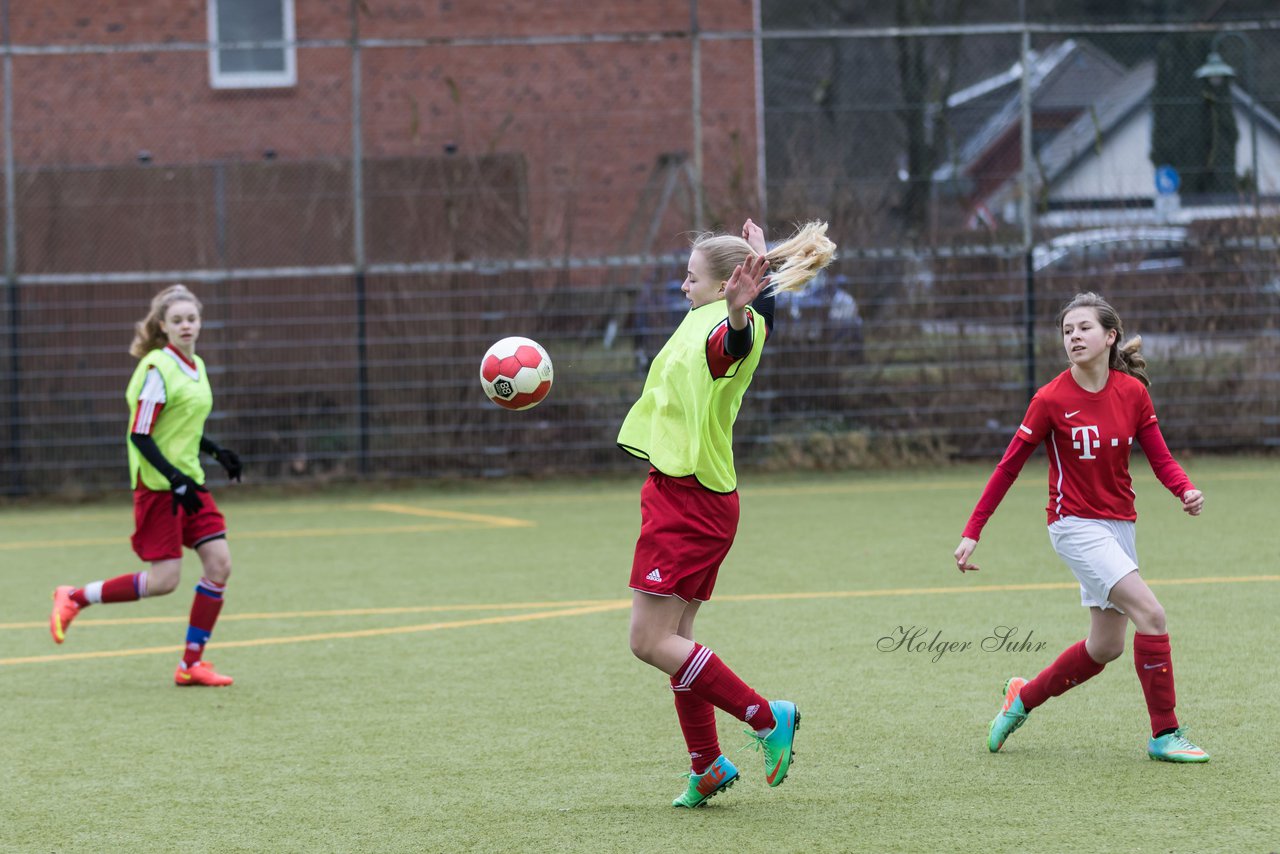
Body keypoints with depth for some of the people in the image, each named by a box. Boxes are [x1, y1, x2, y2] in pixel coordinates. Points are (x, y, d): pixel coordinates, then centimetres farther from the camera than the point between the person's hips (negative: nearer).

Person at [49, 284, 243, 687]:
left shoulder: (196, 367, 12)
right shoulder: (158, 368, -14)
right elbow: (140, 435, -17)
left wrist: (216, 452, 11)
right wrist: (175, 479, -23)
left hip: (188, 480, 8)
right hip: (157, 484, -8)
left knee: (219, 563, -3)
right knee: (164, 579, -10)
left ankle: (191, 664, 4)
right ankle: (73, 599, 8)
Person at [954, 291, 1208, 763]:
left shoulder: (1132, 391, -1)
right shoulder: (1051, 399, -11)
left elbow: (1161, 458, 3)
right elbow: (1009, 466, -5)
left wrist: (1187, 490, -19)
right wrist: (972, 532, -6)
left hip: (1118, 525, 6)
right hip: (1075, 525, -6)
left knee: (1106, 645, 10)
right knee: (1151, 614, -19)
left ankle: (1024, 697, 31)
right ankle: (1164, 734, -11)